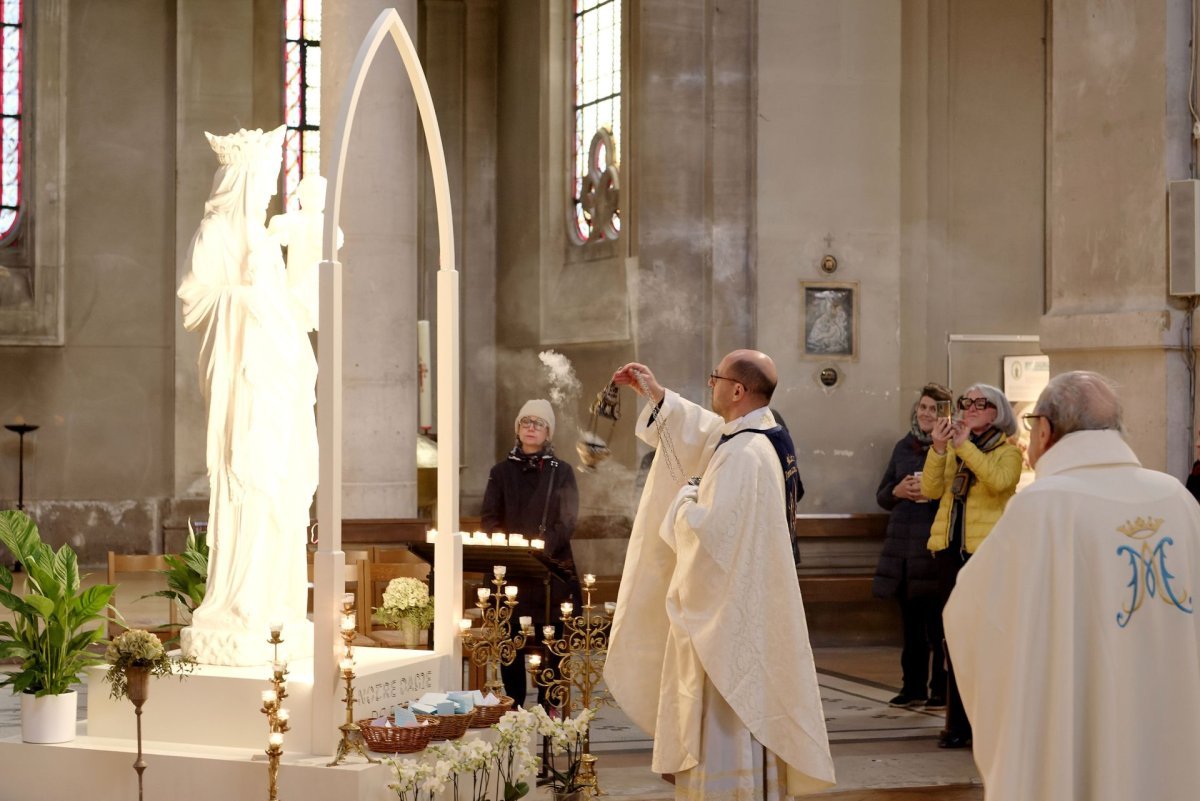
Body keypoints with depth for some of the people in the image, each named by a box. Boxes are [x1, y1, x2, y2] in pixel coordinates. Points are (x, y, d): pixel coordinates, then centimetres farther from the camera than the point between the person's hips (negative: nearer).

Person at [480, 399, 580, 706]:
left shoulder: (562, 472, 7)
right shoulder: (502, 471, 13)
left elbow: (567, 520, -3)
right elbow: (489, 517, 5)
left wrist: (541, 545, -19)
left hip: (551, 569, -1)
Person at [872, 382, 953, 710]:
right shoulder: (904, 447, 14)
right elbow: (881, 496, 18)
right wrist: (897, 491, -2)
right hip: (902, 545, 6)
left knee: (937, 623, -5)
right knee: (911, 622, 11)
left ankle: (941, 690, 3)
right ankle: (913, 688, 19)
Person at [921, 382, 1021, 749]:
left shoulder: (1008, 451, 4)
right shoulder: (952, 449, 16)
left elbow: (999, 481, -19)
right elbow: (931, 490, 1)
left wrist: (964, 445, -18)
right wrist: (938, 448, -10)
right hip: (950, 549, 5)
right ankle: (957, 723, 12)